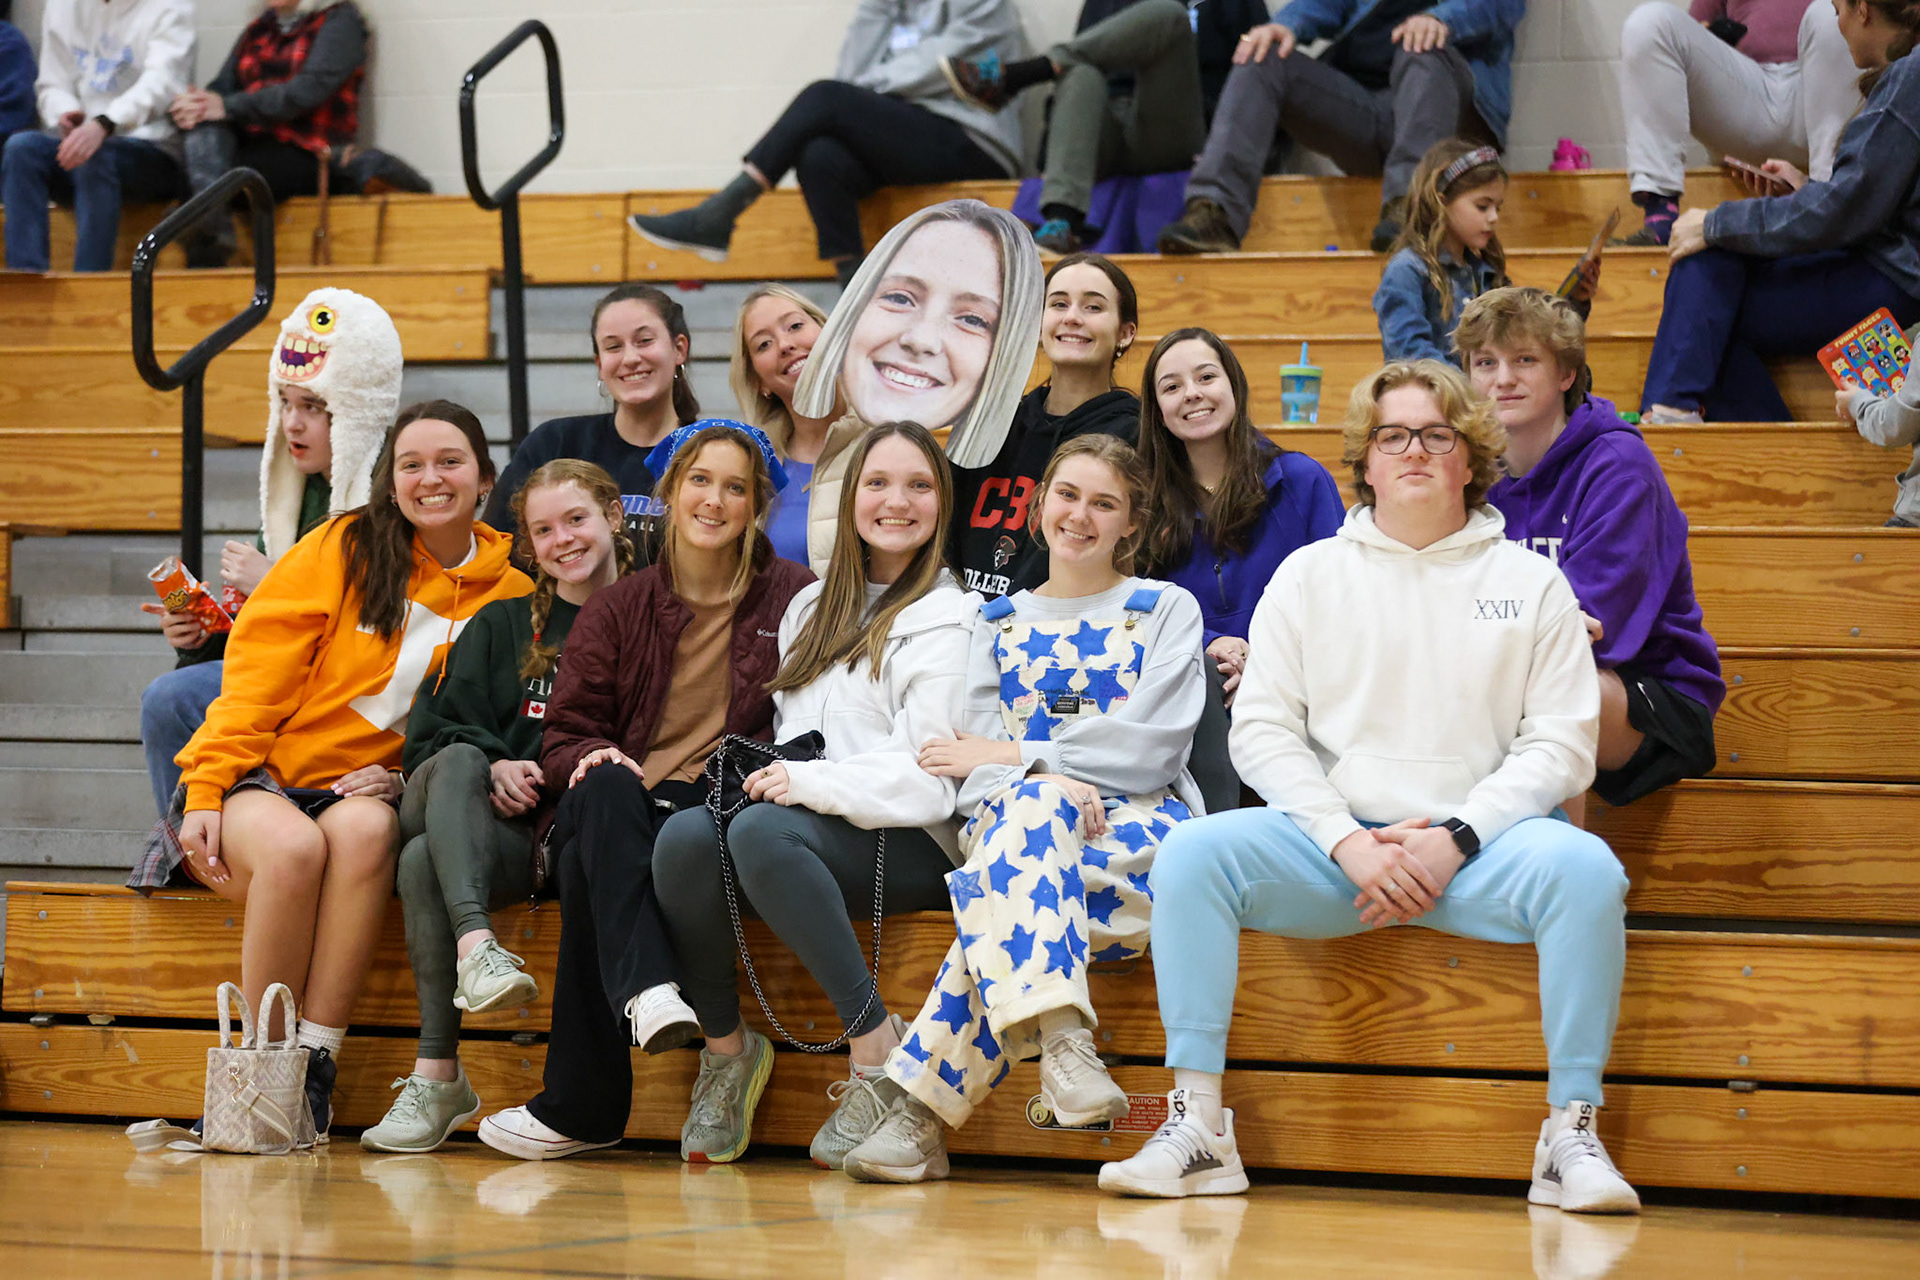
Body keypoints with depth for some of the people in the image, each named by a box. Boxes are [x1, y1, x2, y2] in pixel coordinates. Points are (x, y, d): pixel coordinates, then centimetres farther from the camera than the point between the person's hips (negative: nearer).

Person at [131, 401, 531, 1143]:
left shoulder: (511, 596, 6)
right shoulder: (343, 550, 1)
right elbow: (256, 680, -2)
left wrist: (410, 780, -10)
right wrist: (205, 793, -11)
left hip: (366, 792, 1)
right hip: (259, 779, -1)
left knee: (365, 829, -35)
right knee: (294, 846, -35)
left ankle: (315, 1065, -32)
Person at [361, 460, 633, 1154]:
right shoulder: (501, 627, 24)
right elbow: (428, 736, 15)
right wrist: (492, 769, -6)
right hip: (479, 822, 3)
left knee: (424, 862, -32)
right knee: (459, 761, -35)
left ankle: (436, 1074, -36)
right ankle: (476, 945, -53)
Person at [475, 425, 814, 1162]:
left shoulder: (792, 598, 12)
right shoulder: (616, 610, 18)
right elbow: (563, 741, 14)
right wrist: (593, 761, -11)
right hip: (620, 809, 3)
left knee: (590, 866, -35)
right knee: (603, 792, -38)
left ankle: (580, 1105, -34)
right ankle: (647, 988, -54)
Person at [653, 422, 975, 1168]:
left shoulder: (945, 619, 2)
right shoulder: (812, 608, 25)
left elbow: (927, 776, -9)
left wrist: (811, 782, -20)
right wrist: (770, 775, 4)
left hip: (907, 846, -5)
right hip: (800, 824, 6)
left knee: (763, 830, -37)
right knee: (685, 833, -28)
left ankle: (877, 1049, -32)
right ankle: (725, 1047, -14)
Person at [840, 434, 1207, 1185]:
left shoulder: (1166, 610, 15)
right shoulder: (999, 624, 23)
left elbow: (1153, 742, -2)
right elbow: (979, 762, 9)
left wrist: (1017, 756, -5)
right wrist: (1050, 780, -16)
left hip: (1138, 822, -1)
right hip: (1013, 817, 1)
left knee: (1005, 901, -36)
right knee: (1032, 807, -40)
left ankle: (920, 1101, -46)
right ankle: (1062, 1040, -54)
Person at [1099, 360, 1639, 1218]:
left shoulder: (1530, 582, 10)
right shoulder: (1310, 576, 13)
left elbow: (1561, 743, 2)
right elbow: (1262, 730, 5)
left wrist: (1457, 838, -13)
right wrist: (1347, 841, -11)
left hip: (1479, 845, -1)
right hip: (1331, 837, 1)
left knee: (1584, 869, -32)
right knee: (1192, 852, -26)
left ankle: (1572, 1136, -23)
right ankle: (1197, 1130, -23)